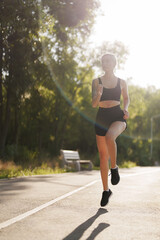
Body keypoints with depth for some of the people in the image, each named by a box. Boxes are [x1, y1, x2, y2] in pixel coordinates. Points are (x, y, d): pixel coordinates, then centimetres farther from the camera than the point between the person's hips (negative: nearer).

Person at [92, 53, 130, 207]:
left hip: (117, 116, -2)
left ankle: (114, 168, -11)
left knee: (109, 137, -37)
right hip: (101, 117, 2)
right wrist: (98, 94, -22)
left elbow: (126, 98, 22)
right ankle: (106, 190, 19)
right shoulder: (96, 82, 5)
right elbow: (94, 104, -1)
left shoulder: (121, 82, 7)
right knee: (103, 156, 4)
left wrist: (125, 109, 2)